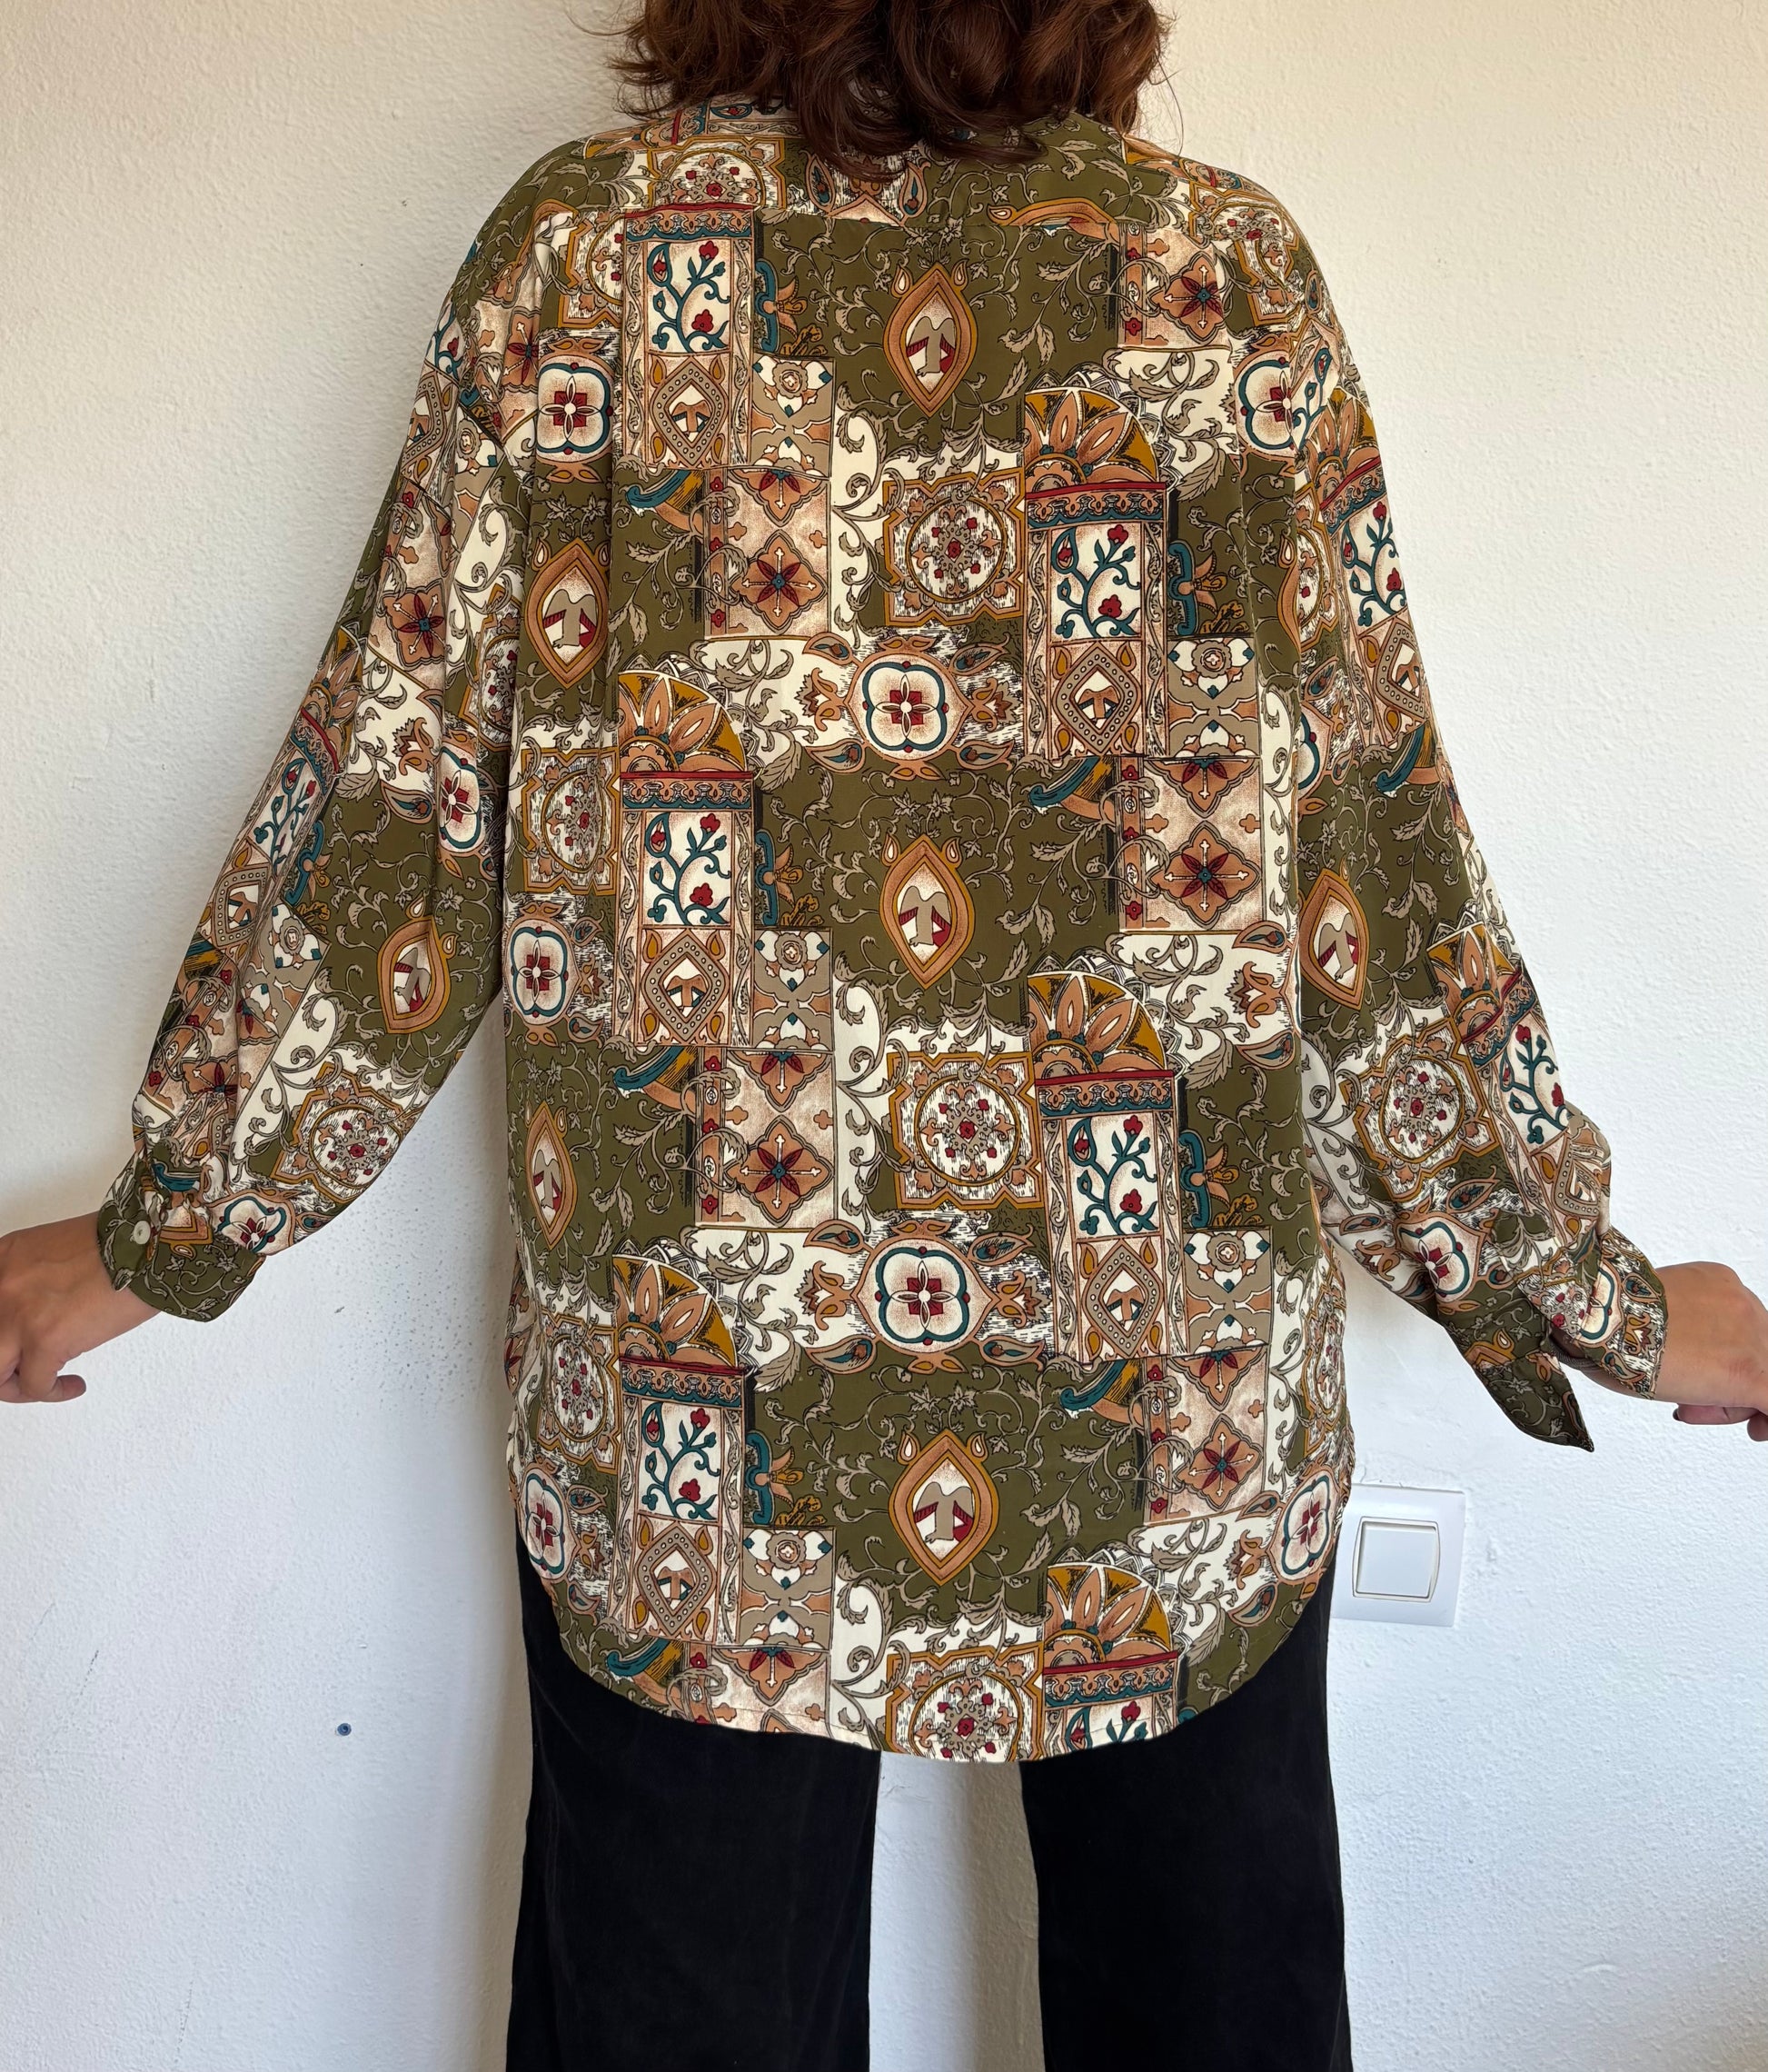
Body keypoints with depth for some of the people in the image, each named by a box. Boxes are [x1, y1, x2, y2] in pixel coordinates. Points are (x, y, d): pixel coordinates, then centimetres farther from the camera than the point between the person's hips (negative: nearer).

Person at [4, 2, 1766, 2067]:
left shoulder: (586, 238, -2)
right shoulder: (1232, 264, -2)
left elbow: (392, 815, -3)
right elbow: (1379, 886, -2)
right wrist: (1602, 1305, 11)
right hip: (1193, 1451, 1)